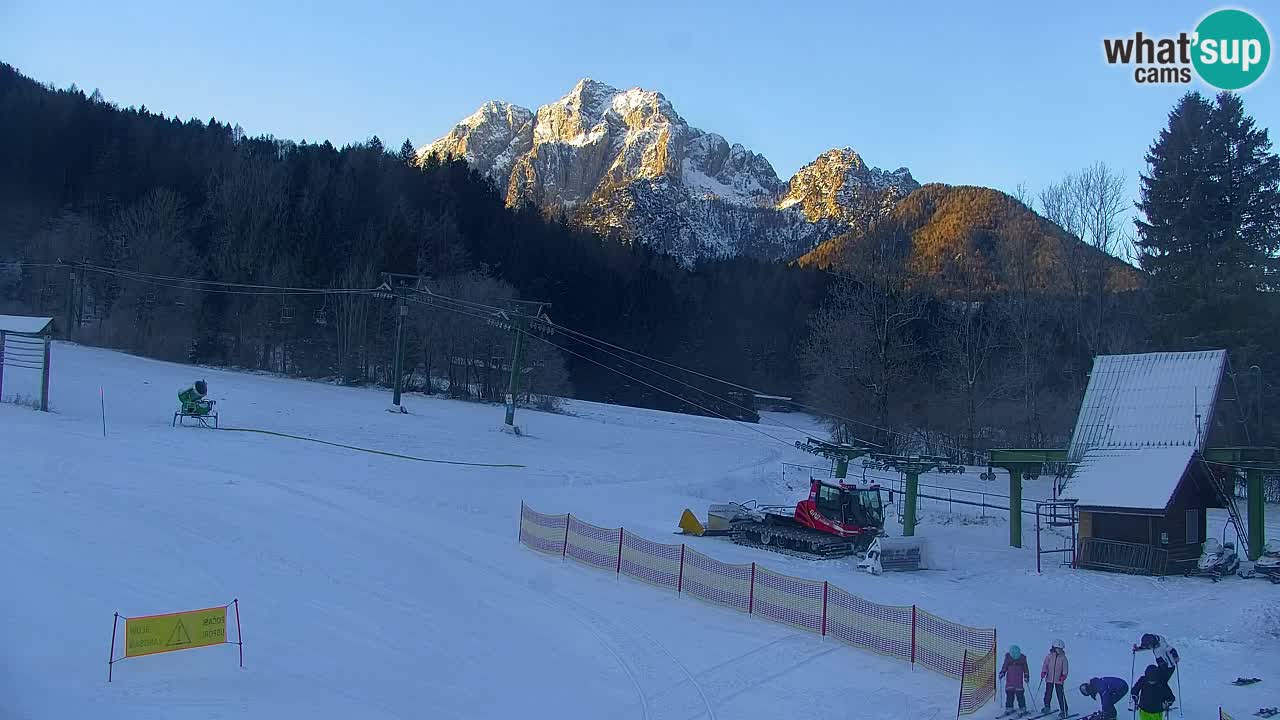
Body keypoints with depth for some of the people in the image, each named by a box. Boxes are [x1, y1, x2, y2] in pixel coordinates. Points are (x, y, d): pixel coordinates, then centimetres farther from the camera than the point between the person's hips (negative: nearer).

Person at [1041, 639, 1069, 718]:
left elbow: (1065, 668, -5)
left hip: (1059, 680, -2)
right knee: (1048, 693, 10)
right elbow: (1045, 665, 4)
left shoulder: (1063, 657, -3)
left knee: (1061, 695, -3)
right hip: (1049, 679, 2)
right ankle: (1047, 707, 28)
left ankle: (1063, 710, 3)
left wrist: (1064, 675, -18)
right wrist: (1043, 672, -8)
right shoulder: (1049, 656, 1)